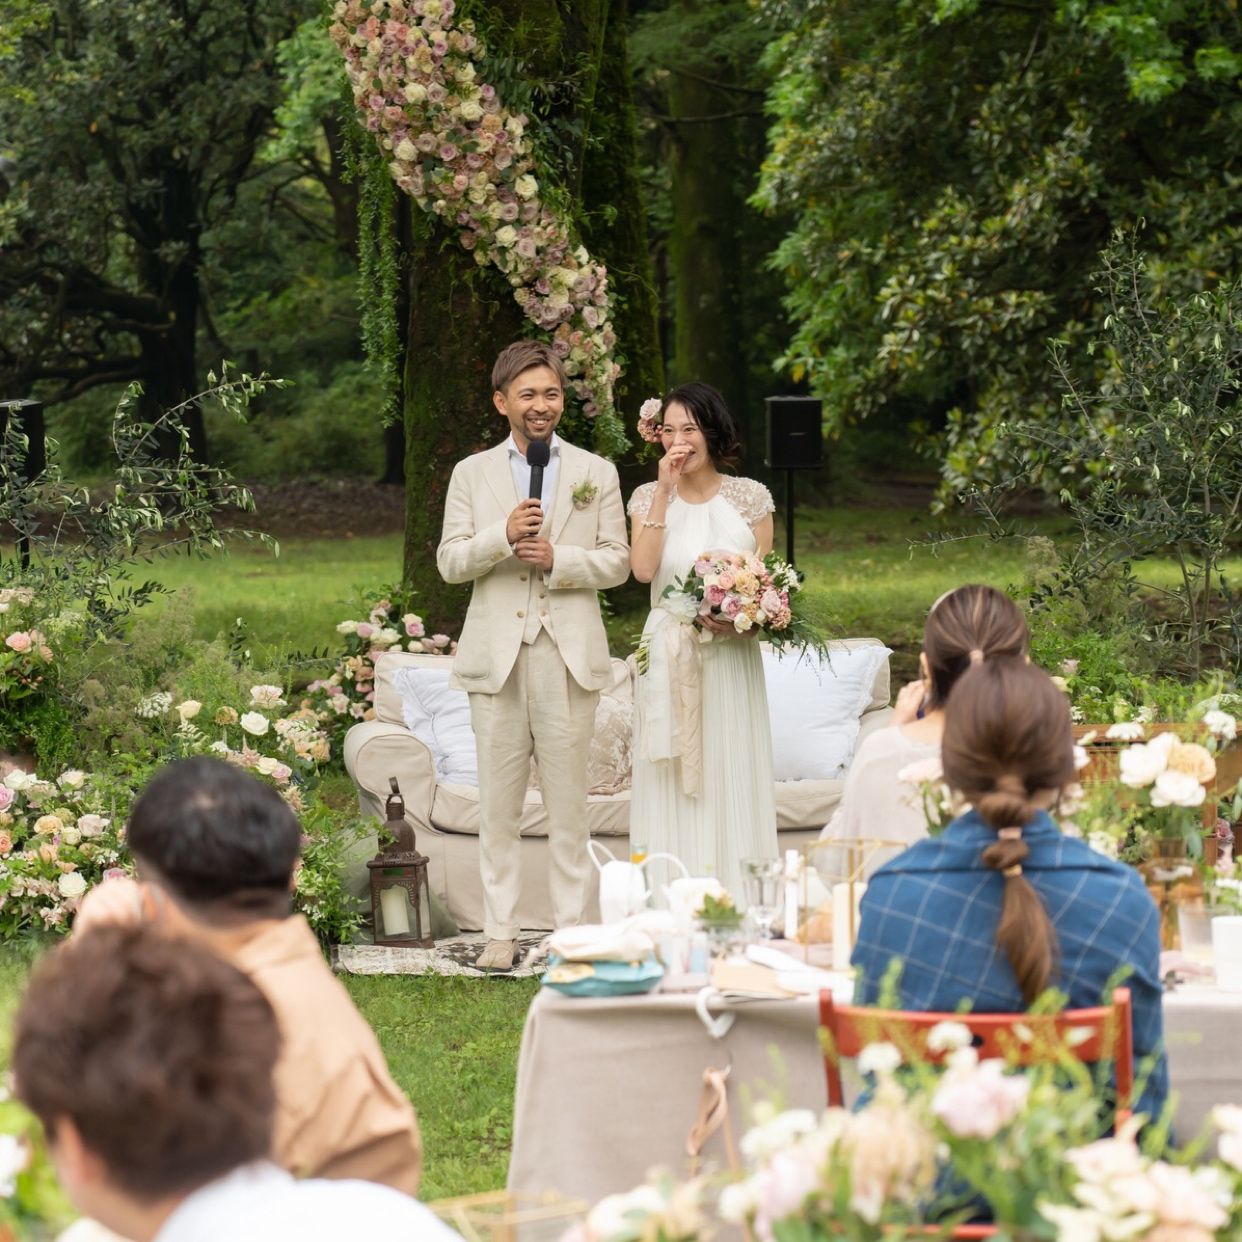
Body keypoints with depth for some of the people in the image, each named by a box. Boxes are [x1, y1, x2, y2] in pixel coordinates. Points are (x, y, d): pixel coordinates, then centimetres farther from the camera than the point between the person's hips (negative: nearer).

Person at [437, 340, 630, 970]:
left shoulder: (596, 473, 10)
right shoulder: (472, 474, 11)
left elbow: (617, 561, 6)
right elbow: (449, 562, 5)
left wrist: (556, 558, -11)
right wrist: (503, 536, -13)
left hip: (568, 653, 0)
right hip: (496, 654, 1)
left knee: (568, 802, 0)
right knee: (498, 804, 1)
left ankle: (571, 928, 6)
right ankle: (500, 932, 6)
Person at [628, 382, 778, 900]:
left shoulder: (749, 498, 3)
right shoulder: (649, 498, 6)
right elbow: (643, 569, -11)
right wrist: (665, 491, -11)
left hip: (730, 658, -1)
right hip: (668, 661, 1)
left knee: (730, 785, 0)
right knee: (671, 793, 1)